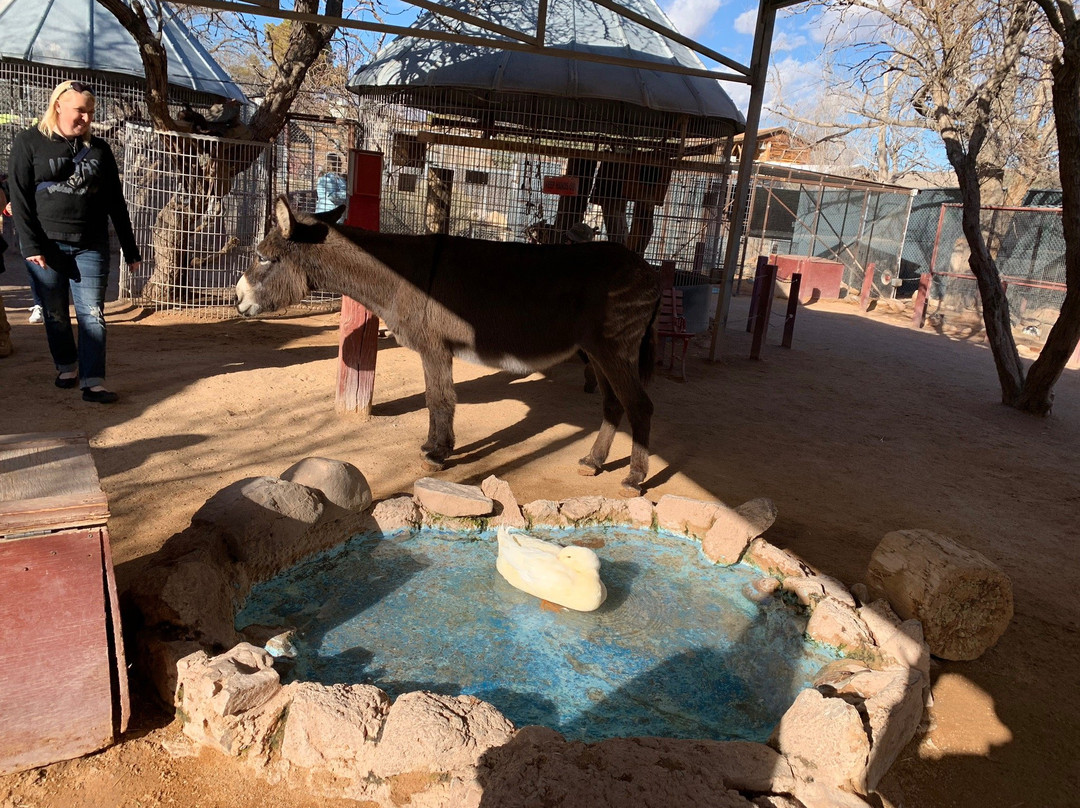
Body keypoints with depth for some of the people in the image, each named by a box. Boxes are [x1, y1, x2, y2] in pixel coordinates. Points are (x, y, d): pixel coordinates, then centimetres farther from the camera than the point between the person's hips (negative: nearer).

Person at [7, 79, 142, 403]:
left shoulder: (99, 149, 10)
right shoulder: (29, 142, 3)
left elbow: (115, 202, 11)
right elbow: (19, 197, -2)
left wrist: (130, 249, 8)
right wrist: (30, 245, -11)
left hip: (91, 246, 1)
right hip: (47, 244, -1)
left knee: (92, 313, -5)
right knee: (55, 313, 8)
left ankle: (93, 382, -6)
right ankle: (67, 368, 27)